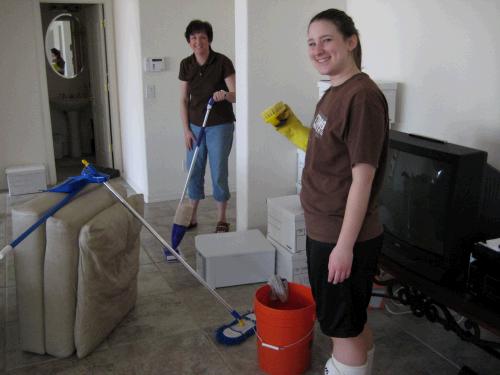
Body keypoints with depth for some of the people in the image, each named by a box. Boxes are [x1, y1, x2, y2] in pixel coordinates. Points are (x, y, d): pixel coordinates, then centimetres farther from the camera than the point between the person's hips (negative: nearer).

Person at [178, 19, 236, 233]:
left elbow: (236, 95, -15)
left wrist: (225, 94, -38)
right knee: (194, 172, 9)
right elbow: (184, 100, 4)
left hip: (220, 126, -4)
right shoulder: (186, 65, 1)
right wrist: (186, 129, -1)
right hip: (195, 126, 4)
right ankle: (191, 217, 23)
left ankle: (222, 219, 17)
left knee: (218, 173, 2)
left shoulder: (222, 62, -12)